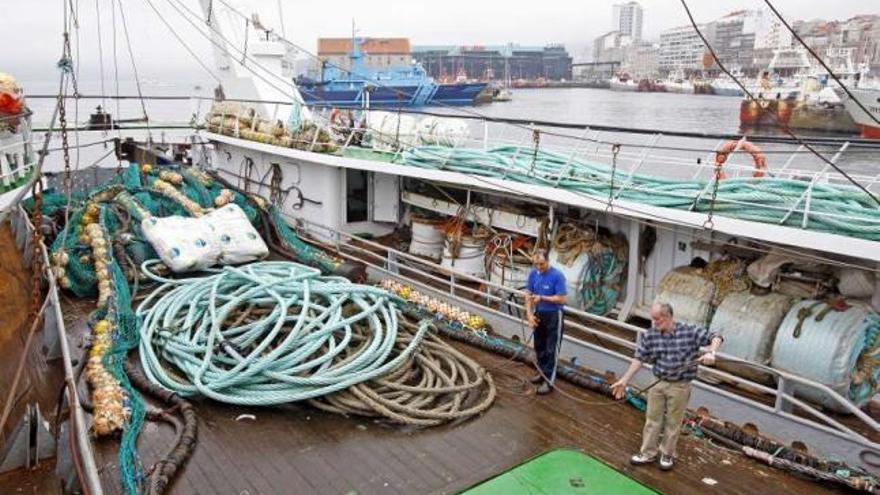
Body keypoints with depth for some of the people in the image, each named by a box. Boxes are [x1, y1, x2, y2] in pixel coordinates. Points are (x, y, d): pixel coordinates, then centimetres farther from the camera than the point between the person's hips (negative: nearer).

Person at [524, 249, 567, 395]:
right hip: (539, 314, 6)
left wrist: (542, 298, -23)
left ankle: (549, 380, 3)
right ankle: (542, 372, 32)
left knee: (551, 349, -2)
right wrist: (529, 314, -7)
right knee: (539, 346, 16)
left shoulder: (557, 276, -21)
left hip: (553, 315, -6)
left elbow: (562, 299, -20)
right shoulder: (533, 273, -2)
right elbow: (528, 294, 3)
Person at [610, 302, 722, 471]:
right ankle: (648, 453, 25)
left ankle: (667, 454, 29)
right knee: (652, 419, 11)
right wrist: (624, 380, -4)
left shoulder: (690, 332, -11)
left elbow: (715, 337, -6)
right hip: (658, 383, 3)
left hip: (679, 386, -2)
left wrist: (711, 352, -27)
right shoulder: (649, 335, -5)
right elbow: (639, 359, -2)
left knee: (673, 422, 10)